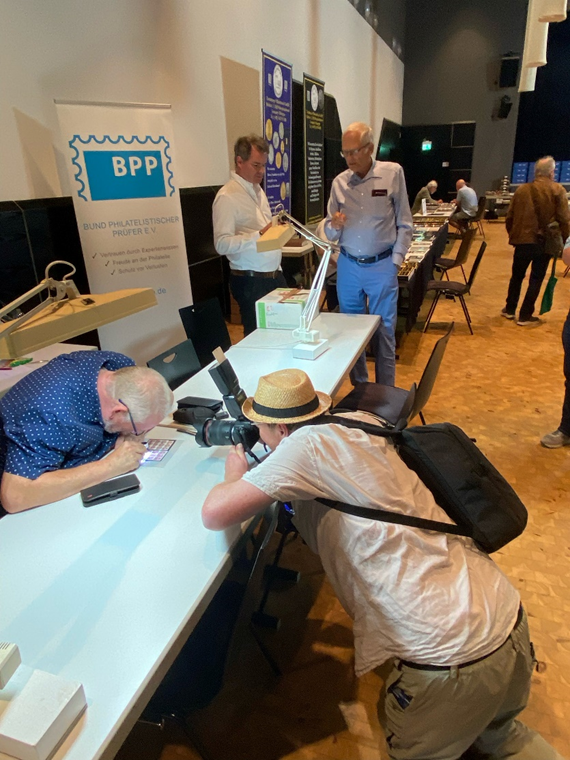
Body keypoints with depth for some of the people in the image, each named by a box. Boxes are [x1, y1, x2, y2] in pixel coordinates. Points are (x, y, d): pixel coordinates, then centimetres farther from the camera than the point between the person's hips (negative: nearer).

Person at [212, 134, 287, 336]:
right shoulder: (227, 196, -13)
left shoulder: (258, 190, 15)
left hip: (275, 276, 8)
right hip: (251, 281, -8)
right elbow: (222, 244, -22)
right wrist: (259, 235, -28)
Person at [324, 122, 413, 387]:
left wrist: (395, 261, -7)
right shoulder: (339, 182, 2)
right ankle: (359, 388, 28)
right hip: (348, 266, 3)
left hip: (382, 266, -3)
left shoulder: (393, 173, -4)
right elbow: (330, 233, 5)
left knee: (384, 331, 4)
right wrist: (334, 225, -17)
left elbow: (404, 223, -1)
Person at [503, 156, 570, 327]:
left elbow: (509, 217, 4)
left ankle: (510, 310, 25)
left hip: (522, 240, 2)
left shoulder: (521, 189, 2)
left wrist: (513, 235, 17)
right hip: (545, 242, -2)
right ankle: (525, 316, 7)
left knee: (517, 276, 17)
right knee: (536, 279, 6)